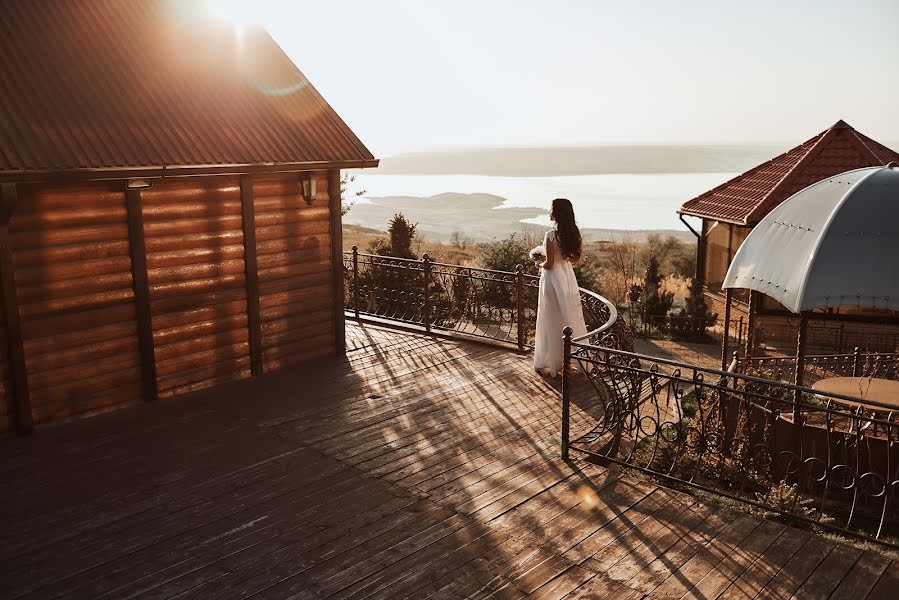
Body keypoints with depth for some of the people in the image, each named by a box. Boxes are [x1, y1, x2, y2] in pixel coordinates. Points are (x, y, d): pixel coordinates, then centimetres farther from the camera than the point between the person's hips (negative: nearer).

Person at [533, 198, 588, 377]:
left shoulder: (551, 236, -20)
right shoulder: (573, 233, 1)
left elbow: (549, 264, -19)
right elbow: (576, 258, 10)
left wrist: (539, 264, 0)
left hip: (553, 279, -6)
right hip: (568, 277, 7)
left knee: (552, 321, 5)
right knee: (570, 317, 15)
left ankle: (553, 362, 15)